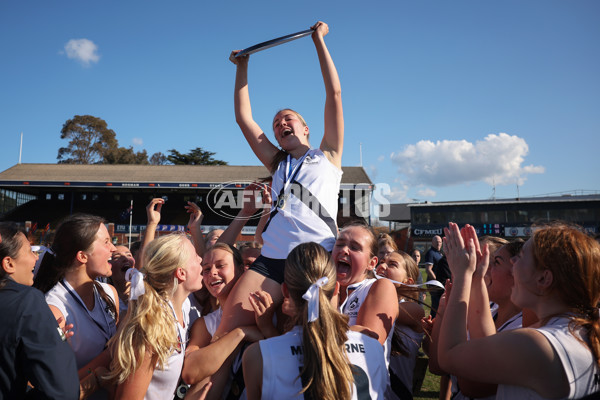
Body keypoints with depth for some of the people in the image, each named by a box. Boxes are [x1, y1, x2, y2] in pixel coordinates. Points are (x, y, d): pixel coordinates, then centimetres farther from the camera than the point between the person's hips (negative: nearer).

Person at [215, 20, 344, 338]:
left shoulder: (327, 156, 16)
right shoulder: (278, 164, 26)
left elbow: (334, 93, 11)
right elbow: (243, 118, 25)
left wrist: (319, 39, 16)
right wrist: (242, 66, 29)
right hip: (271, 258, 3)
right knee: (228, 330, -15)